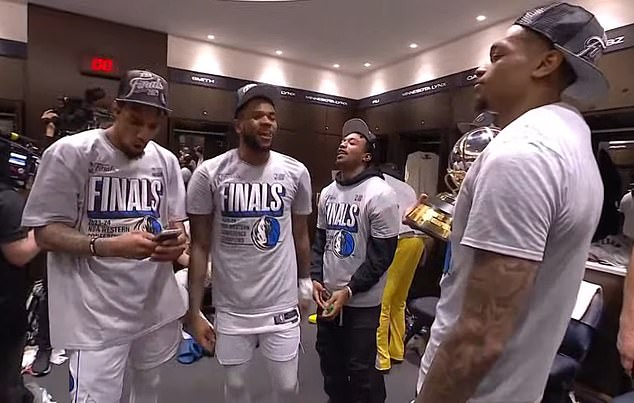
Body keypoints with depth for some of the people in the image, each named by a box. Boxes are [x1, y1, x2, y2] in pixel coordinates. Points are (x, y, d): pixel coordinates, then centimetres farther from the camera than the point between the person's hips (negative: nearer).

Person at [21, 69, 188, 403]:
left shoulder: (166, 161, 3)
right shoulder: (69, 153, -11)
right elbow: (45, 232, -10)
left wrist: (176, 243, -15)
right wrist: (108, 246, -27)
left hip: (157, 306, 5)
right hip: (95, 314, -5)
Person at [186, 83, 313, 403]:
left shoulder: (296, 172, -4)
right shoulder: (209, 174, -10)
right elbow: (200, 246, -6)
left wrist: (305, 282, 10)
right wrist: (194, 310, -6)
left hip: (282, 304, 1)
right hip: (231, 308, 0)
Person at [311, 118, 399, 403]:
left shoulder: (379, 194, -13)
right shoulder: (328, 193, 7)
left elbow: (382, 253, -14)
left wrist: (349, 291, -16)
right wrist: (315, 278, -1)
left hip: (362, 302, -6)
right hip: (328, 295, 6)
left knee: (361, 369, 7)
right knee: (330, 361, 20)